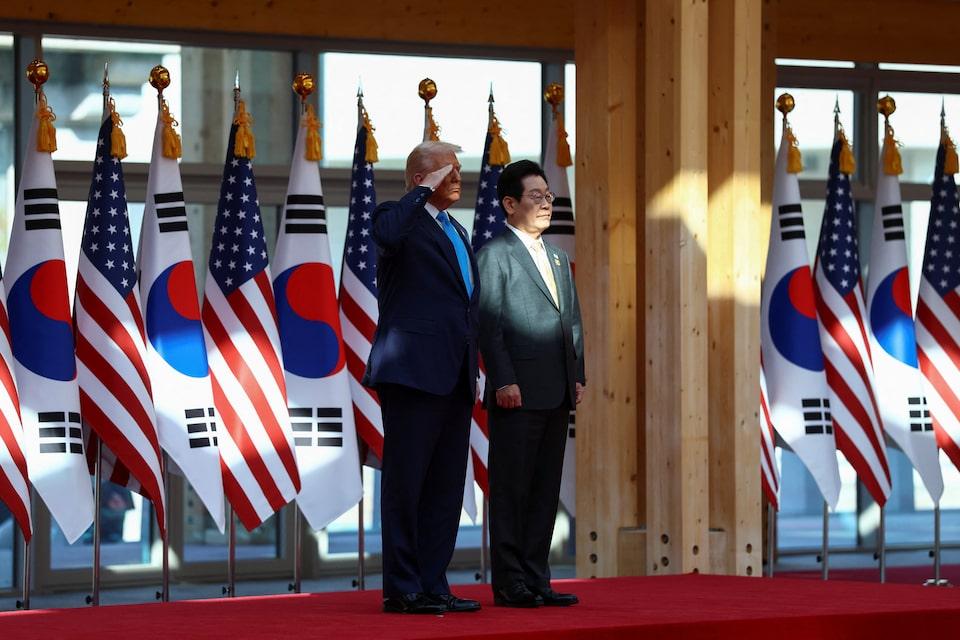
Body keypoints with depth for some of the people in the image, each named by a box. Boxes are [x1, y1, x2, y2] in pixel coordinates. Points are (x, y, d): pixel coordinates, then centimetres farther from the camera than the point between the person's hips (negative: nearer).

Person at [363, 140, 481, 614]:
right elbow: (389, 235, -30)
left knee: (446, 487, 9)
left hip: (455, 379, 8)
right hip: (415, 371, -8)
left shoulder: (457, 232, 22)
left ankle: (432, 585, 13)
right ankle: (402, 589, -2)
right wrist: (425, 191, -18)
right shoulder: (399, 217, -4)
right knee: (406, 482, -4)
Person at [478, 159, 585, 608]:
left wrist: (578, 376, 11)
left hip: (557, 395, 7)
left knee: (546, 490, 7)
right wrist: (504, 381, -17)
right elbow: (488, 324, -9)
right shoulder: (495, 254, -3)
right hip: (517, 394, -7)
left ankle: (536, 580, 11)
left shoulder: (559, 260, 20)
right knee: (511, 489, -4)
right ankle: (510, 584, -2)